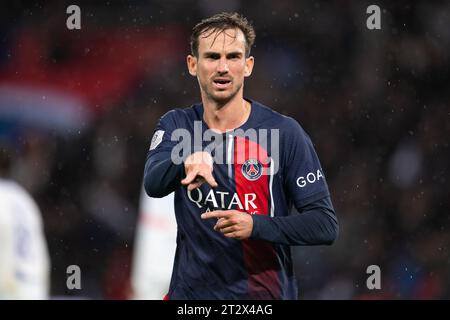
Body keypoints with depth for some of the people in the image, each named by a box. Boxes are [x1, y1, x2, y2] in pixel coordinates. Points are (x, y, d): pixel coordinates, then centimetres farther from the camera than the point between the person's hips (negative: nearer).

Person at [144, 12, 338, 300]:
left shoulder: (284, 132, -8)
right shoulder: (176, 125, 1)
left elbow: (325, 225, -10)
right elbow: (153, 184, -19)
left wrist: (256, 226, -25)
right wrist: (187, 162, -40)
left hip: (265, 294, -2)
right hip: (191, 290, 2)